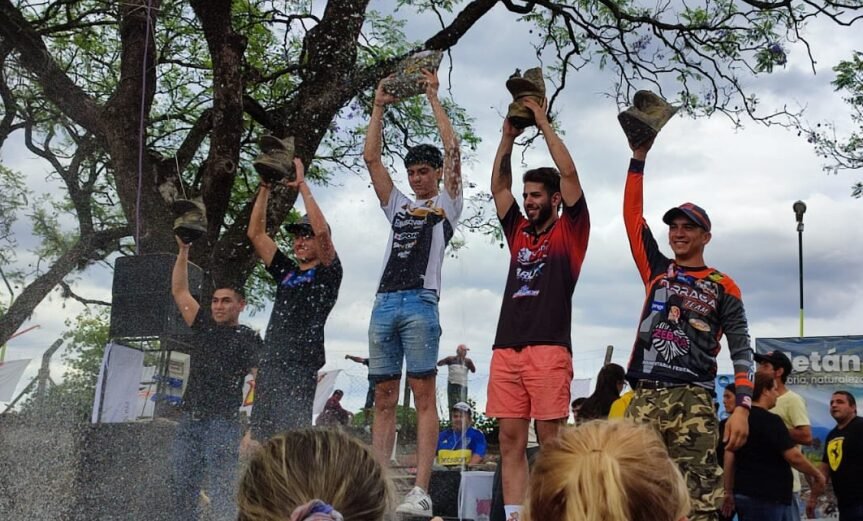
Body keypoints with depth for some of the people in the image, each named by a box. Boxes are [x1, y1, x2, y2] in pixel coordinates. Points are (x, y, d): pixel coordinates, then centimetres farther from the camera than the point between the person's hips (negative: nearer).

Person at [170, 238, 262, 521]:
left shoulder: (248, 339, 0)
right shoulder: (204, 326, 14)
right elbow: (179, 291, 16)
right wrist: (183, 252, 11)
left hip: (223, 422, -5)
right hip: (189, 419, 6)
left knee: (220, 490, -9)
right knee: (181, 486, 4)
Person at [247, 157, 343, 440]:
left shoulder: (328, 273, 5)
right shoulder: (286, 272, 22)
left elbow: (322, 229, -12)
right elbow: (255, 234, 20)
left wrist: (302, 185, -6)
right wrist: (265, 188, 14)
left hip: (300, 365, -7)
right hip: (270, 361, 7)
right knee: (260, 436, 4)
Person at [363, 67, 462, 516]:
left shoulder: (447, 204, 12)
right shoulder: (398, 206, 25)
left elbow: (452, 150, 1)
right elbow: (371, 158, 21)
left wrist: (434, 99, 6)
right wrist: (378, 108, 19)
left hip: (420, 302, -6)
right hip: (384, 303, 6)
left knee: (423, 397, -8)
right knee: (384, 400, 3)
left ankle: (421, 493, -12)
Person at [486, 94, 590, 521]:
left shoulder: (569, 232, 8)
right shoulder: (519, 233, 22)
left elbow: (569, 173, 0)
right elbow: (498, 186, 23)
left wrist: (543, 123, 6)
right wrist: (508, 137, 18)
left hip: (548, 349, -5)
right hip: (506, 349, 6)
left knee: (550, 441, -5)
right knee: (510, 442, 2)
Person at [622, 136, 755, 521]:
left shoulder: (722, 287, 10)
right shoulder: (657, 270, 19)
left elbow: (741, 350, 3)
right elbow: (633, 215, 14)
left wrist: (742, 407, -10)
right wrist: (639, 155, 9)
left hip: (693, 399, -3)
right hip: (646, 396, 3)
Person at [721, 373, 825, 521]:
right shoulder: (771, 421, -14)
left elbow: (729, 457, 11)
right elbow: (794, 457, -16)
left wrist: (729, 492, 15)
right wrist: (817, 475, -1)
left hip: (743, 493, 9)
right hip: (766, 497, -9)